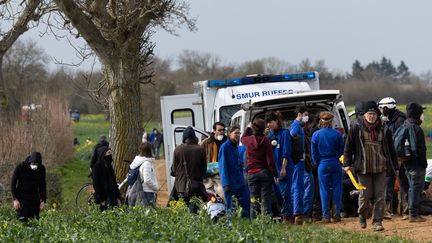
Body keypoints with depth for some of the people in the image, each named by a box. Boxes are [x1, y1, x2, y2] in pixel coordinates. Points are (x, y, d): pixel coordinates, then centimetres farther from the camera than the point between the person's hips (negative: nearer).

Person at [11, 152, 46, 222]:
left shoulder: (41, 169, -4)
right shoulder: (20, 167, -14)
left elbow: (43, 185, 8)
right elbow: (13, 183, -7)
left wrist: (43, 200, 2)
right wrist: (15, 199, -15)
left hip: (35, 197, 3)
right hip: (22, 197, -3)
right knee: (22, 220, -11)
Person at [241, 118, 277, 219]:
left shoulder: (248, 140, -3)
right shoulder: (266, 141, -9)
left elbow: (242, 138, 25)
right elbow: (270, 160, -9)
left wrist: (248, 128, 35)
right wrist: (275, 174, -1)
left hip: (252, 173, 2)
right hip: (265, 172, -2)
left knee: (254, 201, 5)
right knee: (265, 199, 0)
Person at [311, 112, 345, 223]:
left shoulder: (316, 135, -4)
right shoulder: (337, 134, -3)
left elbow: (314, 153, 0)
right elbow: (342, 151, 3)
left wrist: (317, 164, 11)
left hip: (323, 165, 0)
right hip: (335, 164, 0)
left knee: (324, 190, 5)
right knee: (336, 189, 7)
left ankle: (326, 215, 4)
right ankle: (336, 214, 6)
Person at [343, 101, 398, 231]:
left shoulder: (384, 130, 7)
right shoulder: (356, 128, 1)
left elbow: (391, 149, 14)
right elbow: (348, 147, 4)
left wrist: (395, 166, 13)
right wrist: (347, 163, -2)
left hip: (380, 168, 2)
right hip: (363, 168, -2)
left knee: (380, 196, -3)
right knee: (365, 195, 2)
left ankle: (377, 221, 1)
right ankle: (362, 217, 27)